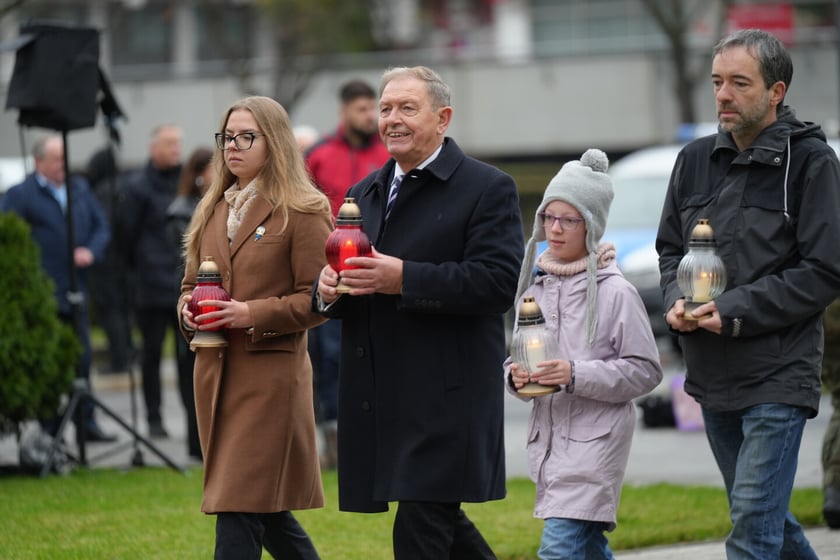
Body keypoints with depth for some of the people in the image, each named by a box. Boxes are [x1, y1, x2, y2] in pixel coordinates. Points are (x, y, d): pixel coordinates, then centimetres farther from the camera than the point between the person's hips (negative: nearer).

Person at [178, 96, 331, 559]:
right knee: (265, 508, 13)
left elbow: (317, 300, -10)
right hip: (214, 373, 7)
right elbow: (190, 283, 24)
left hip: (270, 376, -7)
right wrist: (188, 308, 1)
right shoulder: (212, 212, 16)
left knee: (240, 508, -11)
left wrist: (254, 315, -20)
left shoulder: (301, 213, -6)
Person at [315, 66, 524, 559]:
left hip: (446, 400, -7)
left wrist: (403, 278, -23)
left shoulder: (487, 189, -5)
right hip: (381, 398, 7)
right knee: (440, 520, 13)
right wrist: (329, 290, -3)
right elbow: (346, 283, 23)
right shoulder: (366, 194, 18)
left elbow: (498, 283, -17)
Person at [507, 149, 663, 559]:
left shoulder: (615, 292, -9)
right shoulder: (536, 287, 9)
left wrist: (576, 376, -19)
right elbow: (519, 356, 17)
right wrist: (516, 375, -7)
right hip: (548, 433, 7)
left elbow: (645, 371, -9)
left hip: (596, 437, -7)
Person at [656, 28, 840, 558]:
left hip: (777, 375, -7)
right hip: (713, 375, 7)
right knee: (766, 515, 18)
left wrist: (735, 311, -17)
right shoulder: (697, 159, 8)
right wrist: (678, 300, -3)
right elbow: (670, 249, 19)